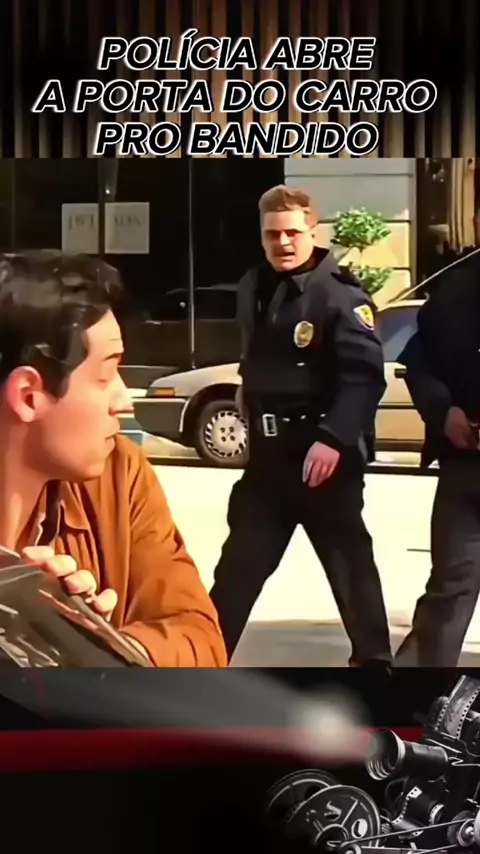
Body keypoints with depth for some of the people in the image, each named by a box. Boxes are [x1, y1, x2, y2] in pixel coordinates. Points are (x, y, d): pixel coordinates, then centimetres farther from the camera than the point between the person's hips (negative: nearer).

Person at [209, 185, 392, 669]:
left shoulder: (340, 294, -14)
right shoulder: (253, 289, 8)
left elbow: (365, 375, -21)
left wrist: (334, 438, -29)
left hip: (324, 455, -6)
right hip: (267, 455, 6)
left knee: (349, 562, 7)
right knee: (239, 561, 11)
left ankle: (374, 661, 22)